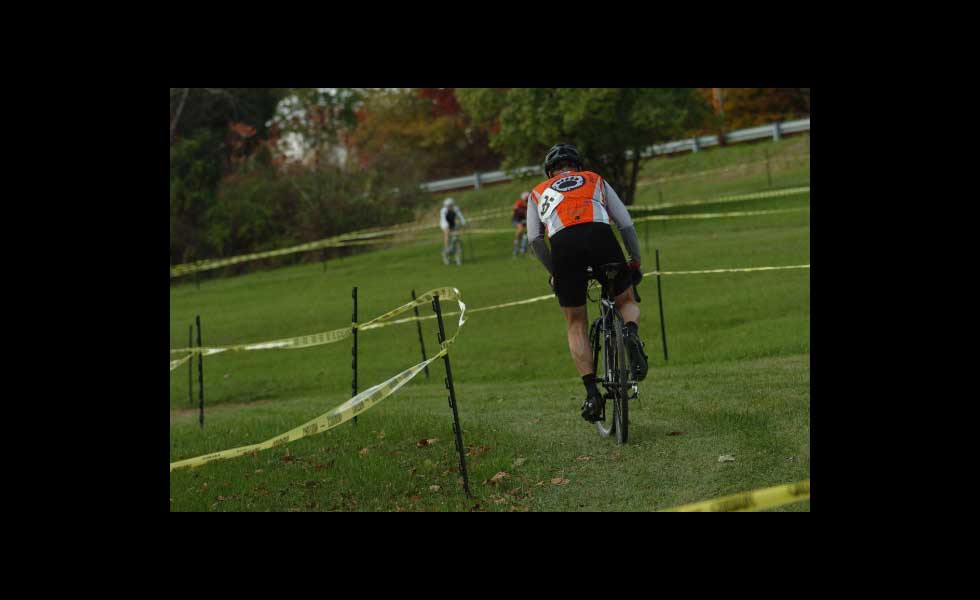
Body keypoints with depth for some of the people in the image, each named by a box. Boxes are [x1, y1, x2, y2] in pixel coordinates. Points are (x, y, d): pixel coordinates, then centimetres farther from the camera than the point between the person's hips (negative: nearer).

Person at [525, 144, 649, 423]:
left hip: (563, 243, 0)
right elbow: (626, 224, 24)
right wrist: (635, 262, 34)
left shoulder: (538, 192, 33)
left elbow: (535, 239, 18)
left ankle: (592, 392, 1)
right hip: (600, 234, 0)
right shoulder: (595, 180, 32)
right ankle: (631, 332, -12)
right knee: (626, 302, 23)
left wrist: (553, 272, 29)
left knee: (576, 325, 14)